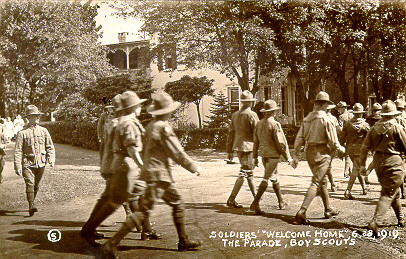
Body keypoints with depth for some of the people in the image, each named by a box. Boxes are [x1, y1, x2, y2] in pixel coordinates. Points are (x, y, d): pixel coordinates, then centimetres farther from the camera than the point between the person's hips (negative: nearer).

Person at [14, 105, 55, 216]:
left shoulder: (43, 131, 9)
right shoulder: (22, 133, -1)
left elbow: (50, 147, 12)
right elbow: (18, 151, -3)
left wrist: (51, 159, -3)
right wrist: (18, 166, -10)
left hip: (41, 163, 4)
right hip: (28, 163, -3)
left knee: (36, 185, 11)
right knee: (30, 183, -17)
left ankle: (31, 204, 28)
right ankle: (31, 206, -20)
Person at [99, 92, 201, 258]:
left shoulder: (150, 126, 13)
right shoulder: (163, 127, -15)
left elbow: (145, 152, 20)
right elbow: (177, 154, -13)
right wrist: (194, 167, -3)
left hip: (148, 171, 10)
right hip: (157, 176, -10)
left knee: (177, 203, 17)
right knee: (143, 212, -10)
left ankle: (183, 242, 24)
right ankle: (111, 244, -10)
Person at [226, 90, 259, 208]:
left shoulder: (235, 115, 9)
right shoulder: (252, 115, -11)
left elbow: (231, 133, 12)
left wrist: (230, 151, 17)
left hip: (238, 147, 7)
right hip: (248, 146, -7)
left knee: (249, 172, 18)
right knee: (243, 174, -5)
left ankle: (256, 196, 28)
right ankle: (231, 200, -8)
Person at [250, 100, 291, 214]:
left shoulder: (259, 124, 7)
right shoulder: (274, 124, -15)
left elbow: (256, 141, 13)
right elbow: (280, 142, -14)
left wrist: (255, 157, 21)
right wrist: (288, 157, -5)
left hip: (264, 154, 8)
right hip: (273, 155, -7)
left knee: (275, 178, 19)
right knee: (266, 179, -7)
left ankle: (281, 202, 28)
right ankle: (255, 204, -13)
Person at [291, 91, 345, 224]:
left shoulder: (307, 119, 6)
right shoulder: (326, 119, -12)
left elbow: (299, 138, 7)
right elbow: (333, 141, -10)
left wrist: (296, 155, 11)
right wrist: (340, 149, 9)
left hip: (309, 152, 7)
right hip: (322, 153, -7)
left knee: (323, 181, 20)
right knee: (316, 183, -7)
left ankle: (328, 210, 31)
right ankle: (302, 211, -17)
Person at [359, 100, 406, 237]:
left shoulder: (375, 128, 6)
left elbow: (365, 147, 5)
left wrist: (362, 164, 10)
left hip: (378, 162, 6)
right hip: (393, 162, -6)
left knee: (393, 191, 23)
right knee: (388, 194, -6)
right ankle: (374, 222, -21)